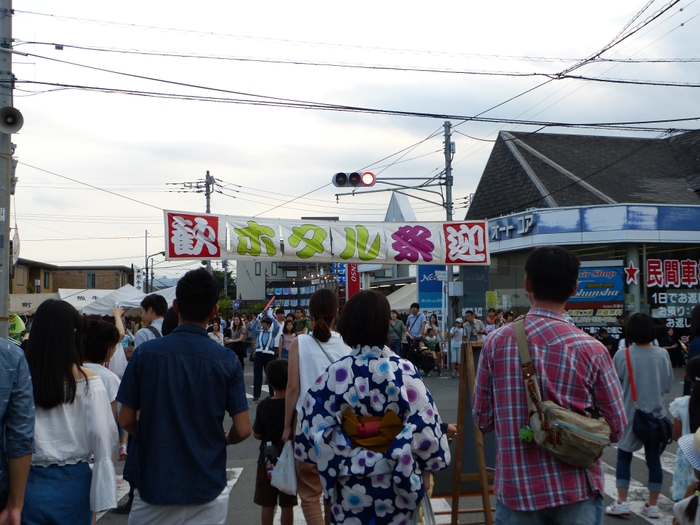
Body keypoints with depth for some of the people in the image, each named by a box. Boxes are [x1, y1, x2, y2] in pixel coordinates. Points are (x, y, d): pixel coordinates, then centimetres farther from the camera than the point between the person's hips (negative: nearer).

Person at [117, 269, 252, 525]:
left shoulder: (145, 352, -8)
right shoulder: (227, 360, -8)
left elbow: (126, 420, -3)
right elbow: (242, 429, -8)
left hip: (153, 483, 1)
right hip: (207, 485, 0)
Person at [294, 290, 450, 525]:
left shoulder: (335, 373, -11)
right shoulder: (404, 371, -14)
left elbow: (314, 429, -8)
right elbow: (424, 425, -13)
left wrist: (329, 467, 8)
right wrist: (426, 470, 1)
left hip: (350, 484, 1)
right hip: (398, 483, 0)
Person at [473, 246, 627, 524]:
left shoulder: (497, 342, -7)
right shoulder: (592, 350, -11)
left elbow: (483, 420, 1)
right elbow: (616, 429, -2)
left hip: (517, 491, 1)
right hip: (577, 492, -1)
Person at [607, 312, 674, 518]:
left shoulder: (622, 355, -13)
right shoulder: (662, 355, -5)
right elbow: (668, 386, 4)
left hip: (630, 414, -2)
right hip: (656, 415, 2)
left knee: (624, 457, 10)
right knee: (654, 458, 10)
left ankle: (621, 502, 7)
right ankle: (652, 505, 15)